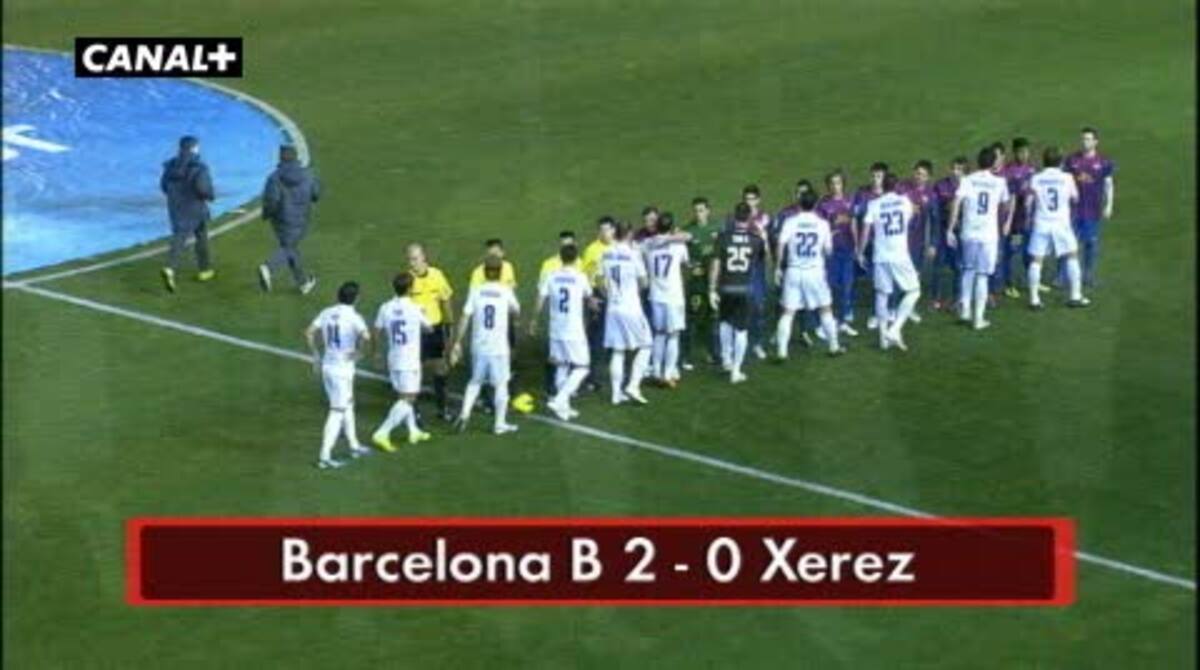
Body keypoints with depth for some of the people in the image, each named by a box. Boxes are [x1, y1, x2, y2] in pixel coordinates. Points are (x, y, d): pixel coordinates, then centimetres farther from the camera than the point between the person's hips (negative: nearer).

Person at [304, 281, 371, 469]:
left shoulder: (326, 313, 5)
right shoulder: (353, 317, -14)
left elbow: (309, 333, 5)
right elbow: (366, 336, -30)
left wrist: (316, 356, 12)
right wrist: (359, 352, -12)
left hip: (327, 366, 7)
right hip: (343, 368, -7)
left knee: (348, 404, 24)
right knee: (337, 412, -3)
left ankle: (354, 445, 35)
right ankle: (325, 456, -7)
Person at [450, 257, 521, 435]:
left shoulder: (476, 291, -3)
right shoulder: (506, 292, -5)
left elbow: (465, 318, -5)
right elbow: (516, 312, 11)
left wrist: (458, 343, 0)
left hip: (479, 346, 2)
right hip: (499, 347, -2)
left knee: (475, 381, 19)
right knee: (501, 384, 9)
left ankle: (465, 413, 4)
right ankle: (500, 423, 12)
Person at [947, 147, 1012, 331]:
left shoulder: (967, 180, -2)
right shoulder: (999, 182, 2)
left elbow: (956, 204, -10)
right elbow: (1007, 204, 15)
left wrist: (950, 229, -5)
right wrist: (1007, 223, 35)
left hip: (969, 233, 1)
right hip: (989, 235, -1)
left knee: (968, 270, 20)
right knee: (982, 276, 3)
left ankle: (965, 309, 19)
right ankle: (978, 318, 3)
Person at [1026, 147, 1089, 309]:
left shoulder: (1036, 179, -4)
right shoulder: (1067, 178, -4)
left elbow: (1028, 203, 2)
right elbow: (1075, 199, 8)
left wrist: (1029, 215, 21)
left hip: (1041, 224, 0)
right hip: (1061, 224, 0)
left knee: (1036, 260, 5)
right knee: (1072, 257, 13)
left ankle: (1034, 298, 2)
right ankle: (1076, 296, 13)